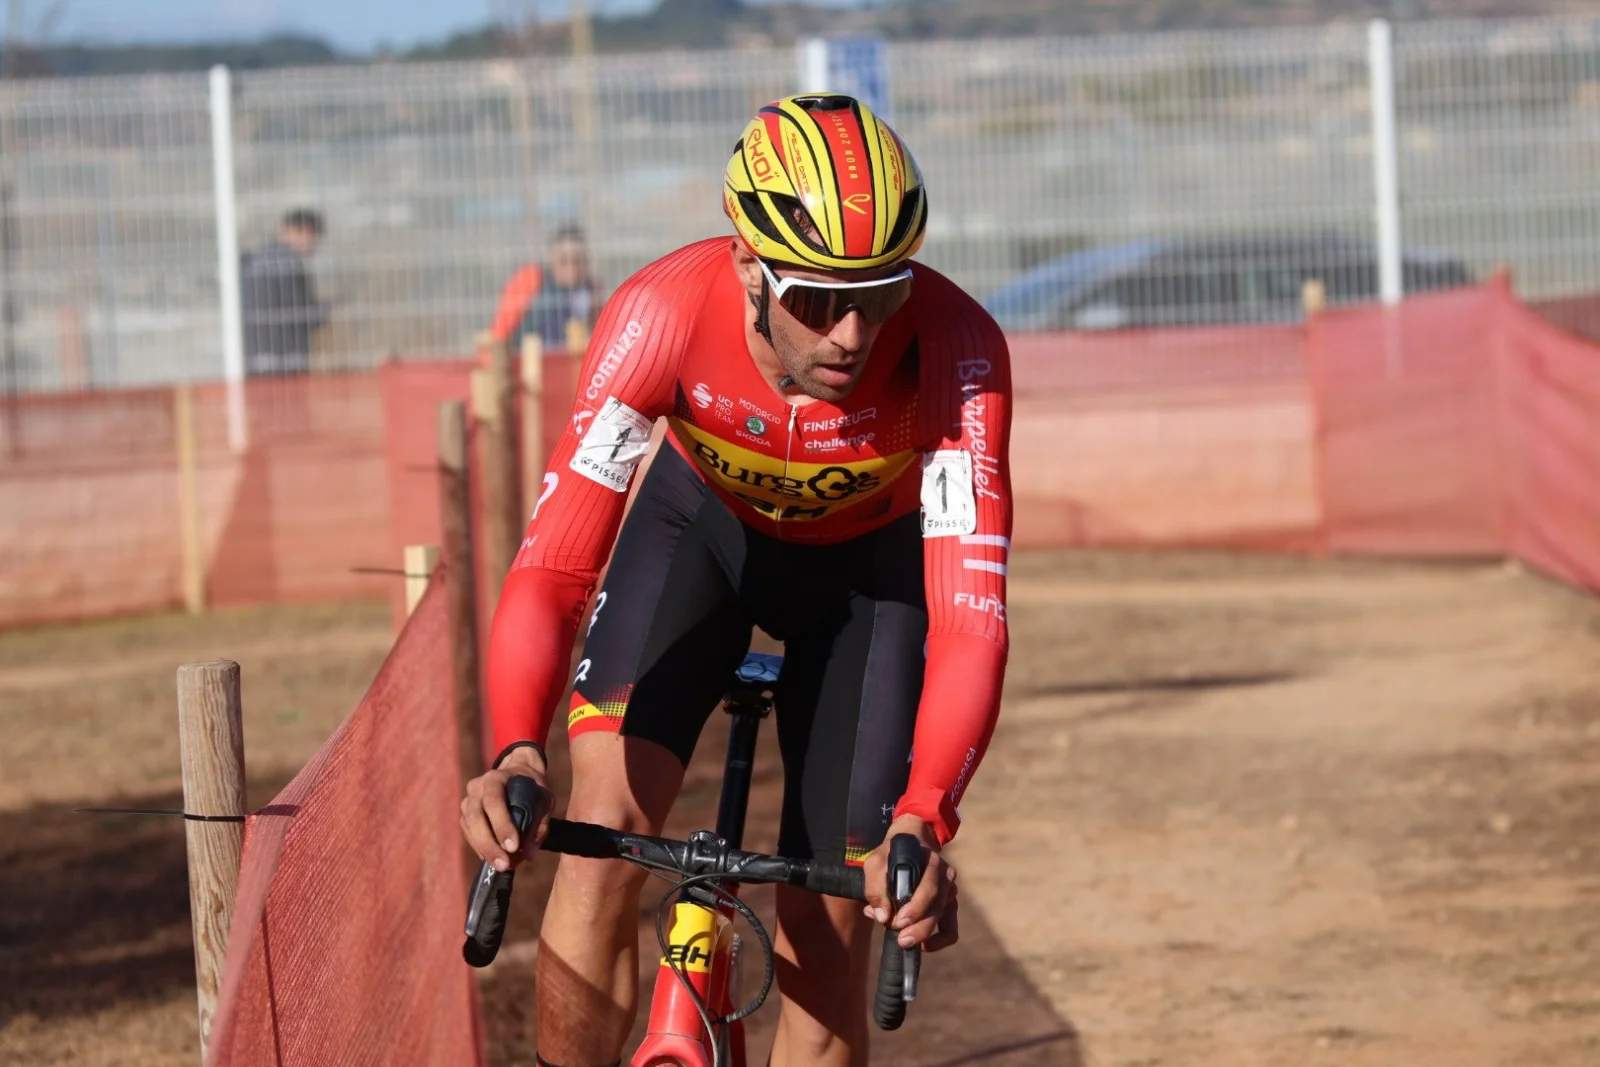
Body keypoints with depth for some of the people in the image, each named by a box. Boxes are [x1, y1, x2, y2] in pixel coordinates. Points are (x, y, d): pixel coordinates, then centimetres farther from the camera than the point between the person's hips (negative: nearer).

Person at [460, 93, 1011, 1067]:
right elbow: (554, 566, -39)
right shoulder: (663, 315, -37)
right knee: (607, 831, -21)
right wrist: (518, 753, -57)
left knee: (825, 943, -3)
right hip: (703, 522, 1)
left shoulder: (954, 348, -38)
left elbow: (969, 613, -43)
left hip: (869, 566, 0)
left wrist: (924, 820, -59)